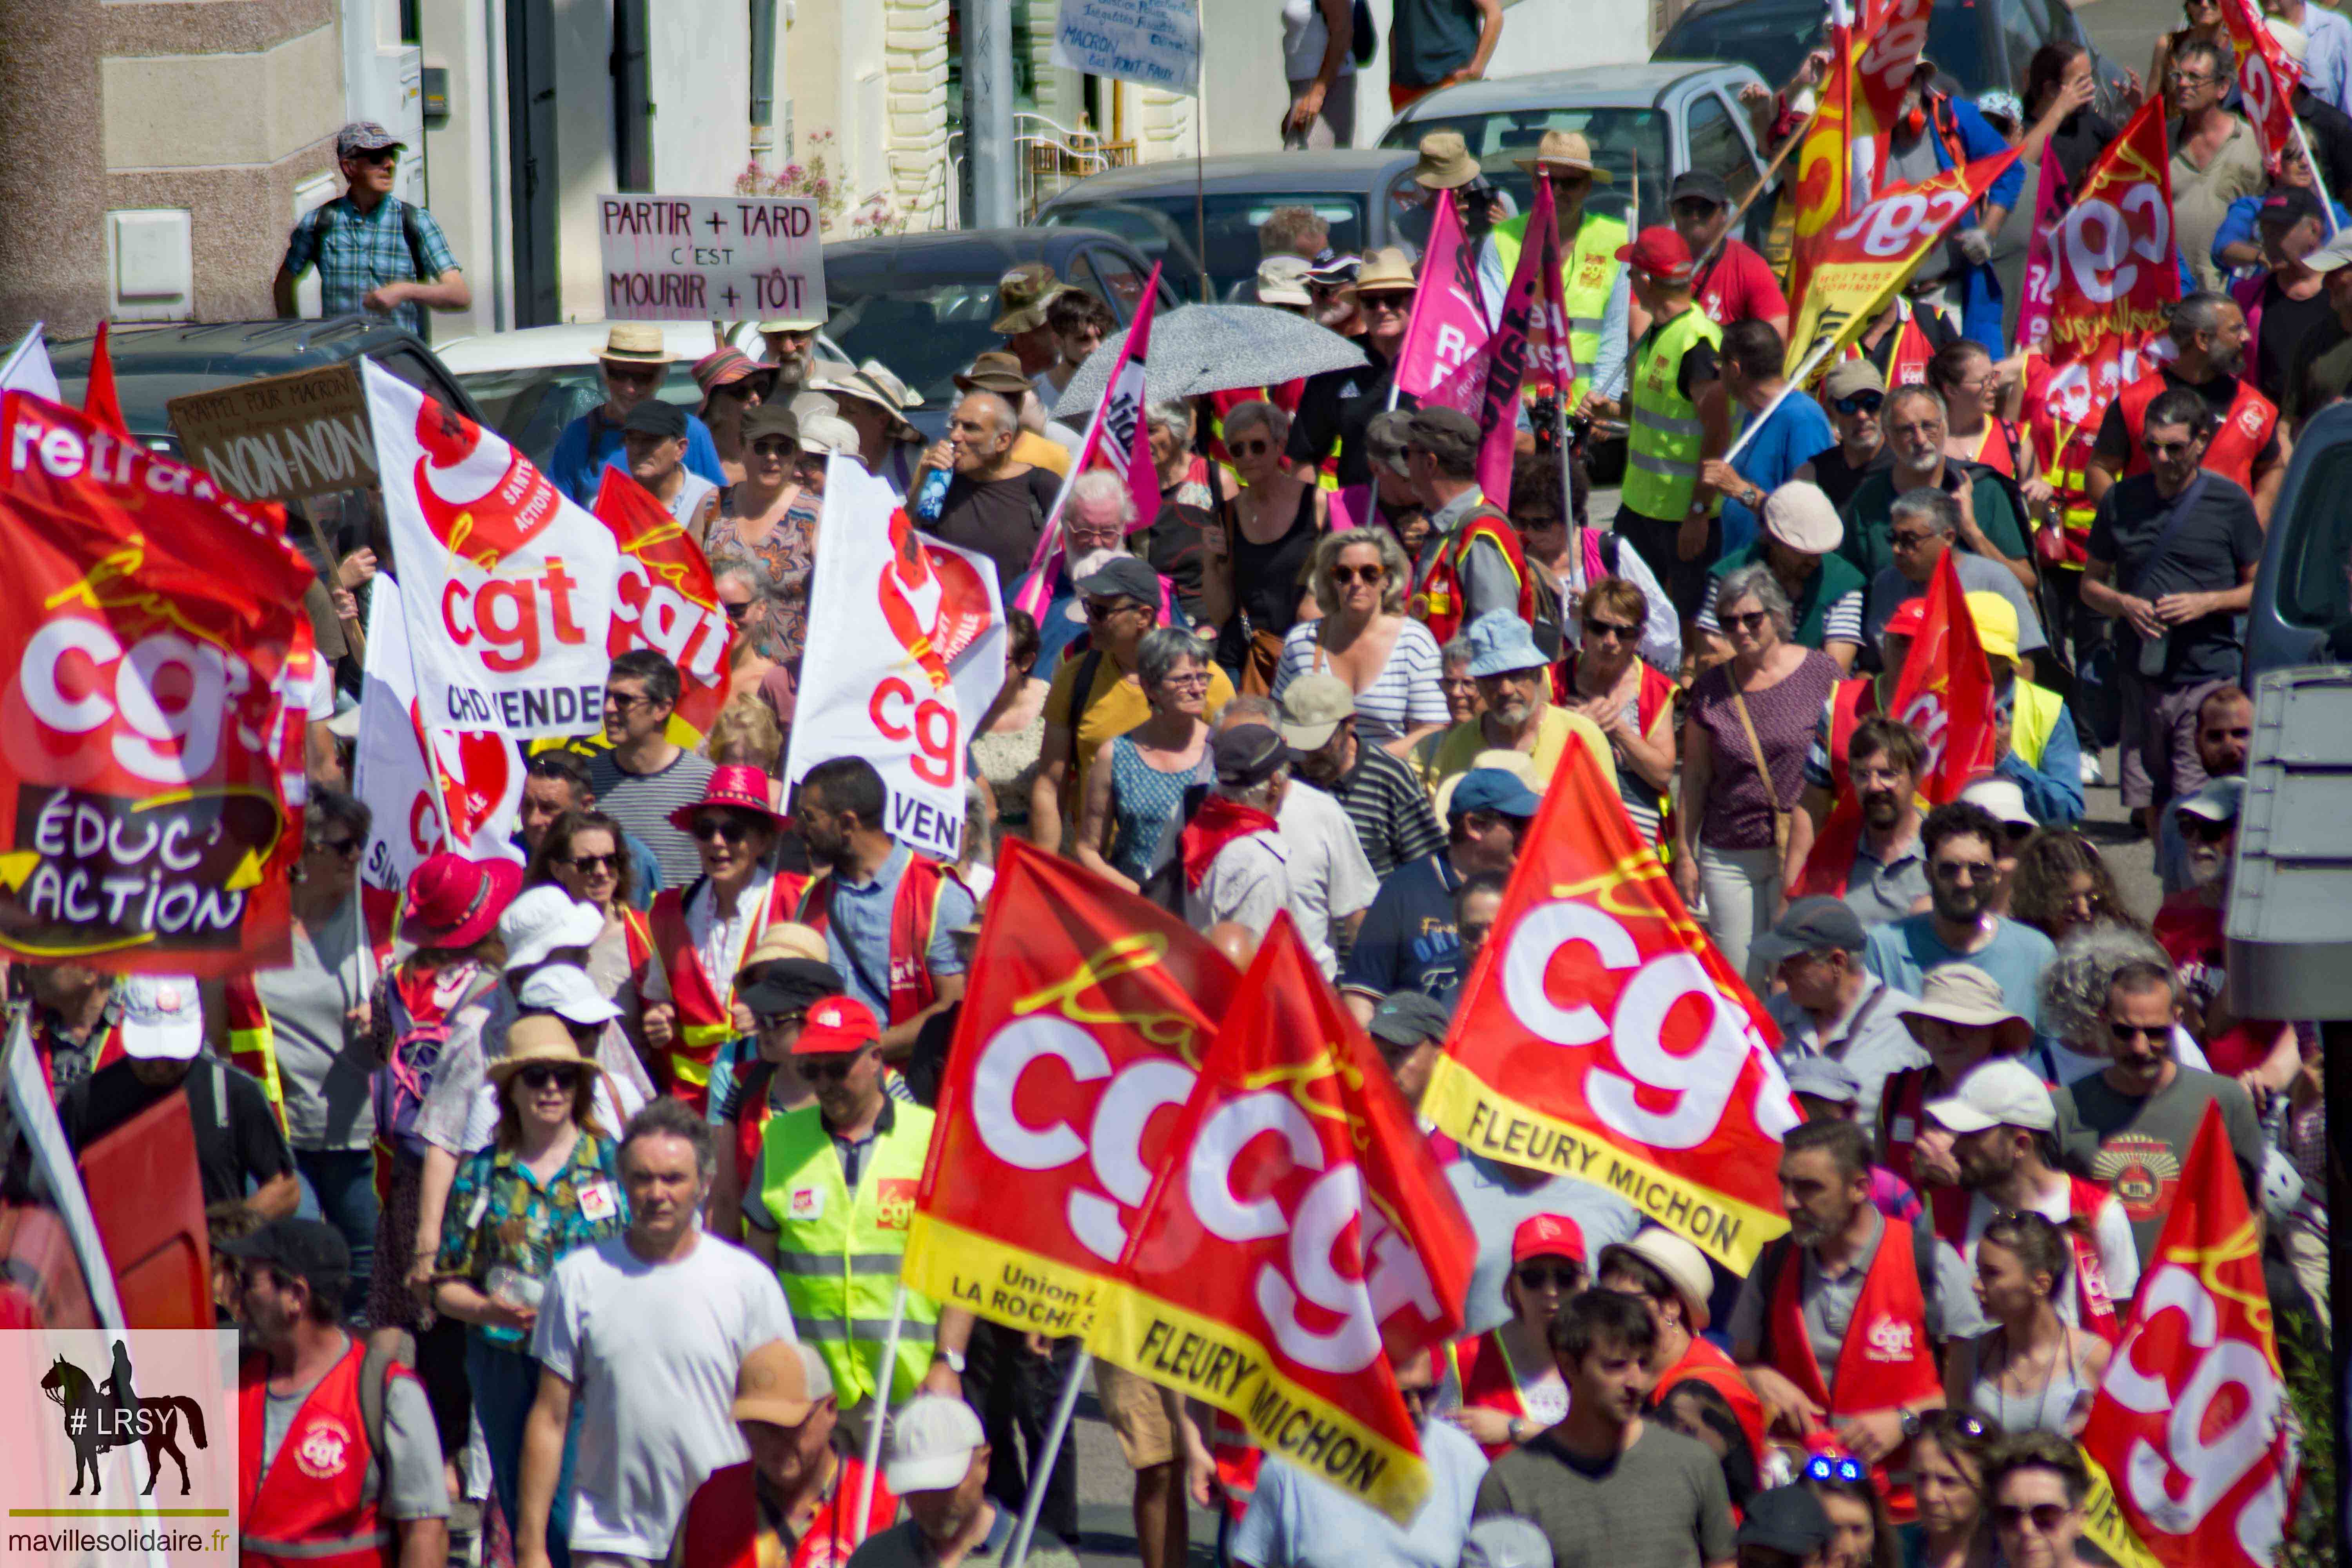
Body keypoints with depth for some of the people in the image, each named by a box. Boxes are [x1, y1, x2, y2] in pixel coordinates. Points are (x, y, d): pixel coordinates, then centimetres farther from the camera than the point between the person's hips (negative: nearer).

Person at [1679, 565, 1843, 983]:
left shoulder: (1819, 673, -1)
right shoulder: (1711, 689, 5)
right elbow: (1695, 777, 9)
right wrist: (1684, 855, 7)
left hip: (1801, 845, -2)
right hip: (1727, 855, 2)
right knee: (1736, 976, 0)